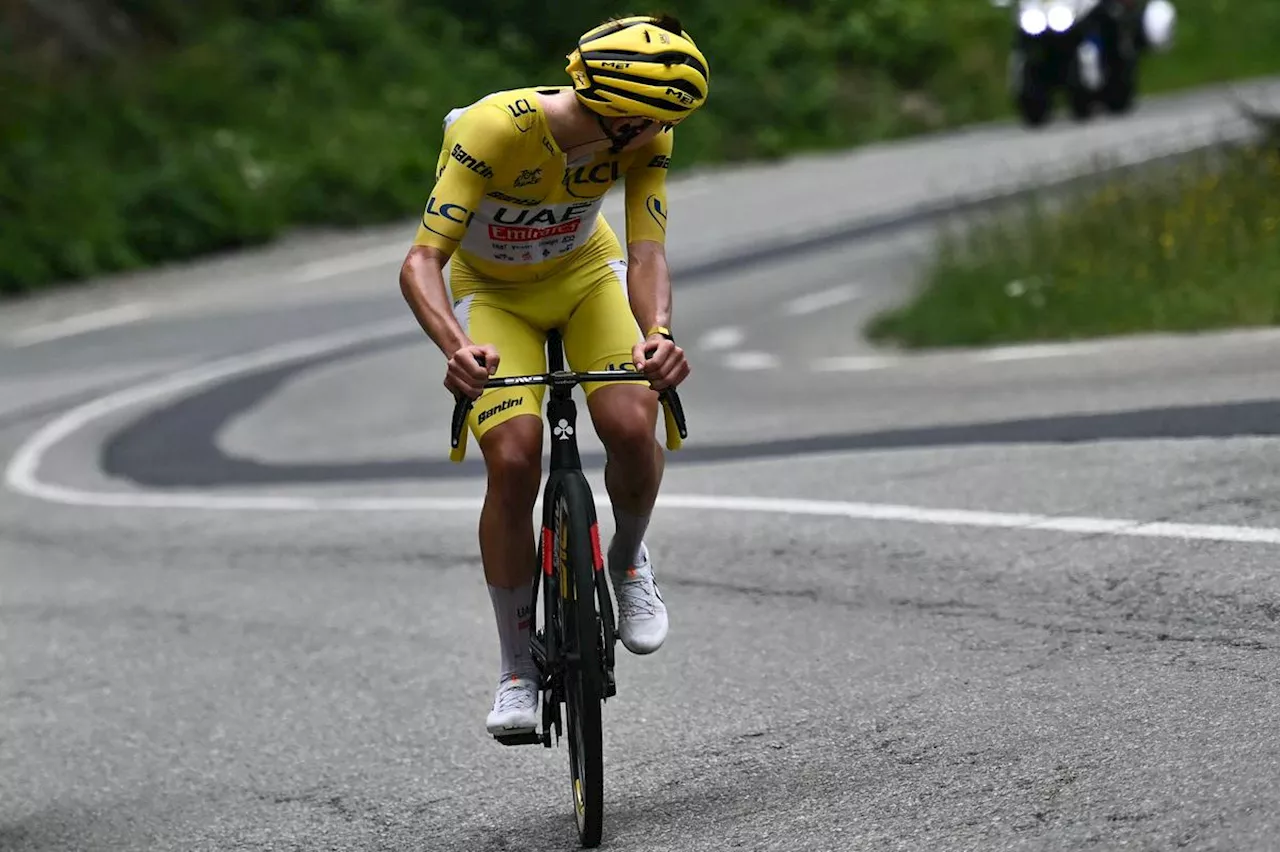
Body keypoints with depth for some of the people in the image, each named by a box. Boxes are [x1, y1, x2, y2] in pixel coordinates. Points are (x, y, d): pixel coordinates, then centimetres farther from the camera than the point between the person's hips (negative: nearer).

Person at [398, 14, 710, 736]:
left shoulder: (646, 134, -24)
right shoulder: (492, 130, -36)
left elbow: (647, 250, -30)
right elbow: (421, 262, -39)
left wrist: (658, 332, -51)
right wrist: (458, 349, -57)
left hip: (587, 274, 3)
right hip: (493, 292, -3)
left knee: (632, 427, -24)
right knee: (514, 459, -23)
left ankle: (630, 559, 10)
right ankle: (518, 671, -7)